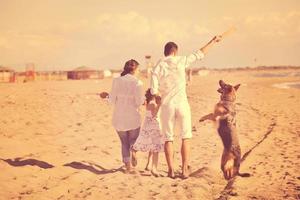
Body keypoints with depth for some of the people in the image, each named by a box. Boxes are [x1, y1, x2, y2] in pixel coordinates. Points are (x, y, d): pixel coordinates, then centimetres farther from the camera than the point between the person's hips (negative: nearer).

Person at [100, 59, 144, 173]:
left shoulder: (116, 81, -4)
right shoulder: (137, 83, -11)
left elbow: (113, 101, -3)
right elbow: (139, 102, -12)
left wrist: (107, 95, 17)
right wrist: (143, 99, 10)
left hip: (119, 118, 2)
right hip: (133, 118, -2)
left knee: (124, 143, 17)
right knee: (133, 140, 22)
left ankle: (128, 166, 11)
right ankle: (133, 151, -6)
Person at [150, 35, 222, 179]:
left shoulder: (158, 67, -2)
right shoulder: (181, 61, -3)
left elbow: (153, 91, -8)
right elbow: (200, 54, 8)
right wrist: (212, 41, 20)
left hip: (167, 105, 1)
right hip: (182, 104, -1)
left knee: (168, 139, 9)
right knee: (186, 138, 8)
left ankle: (171, 170, 9)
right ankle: (185, 170, 6)